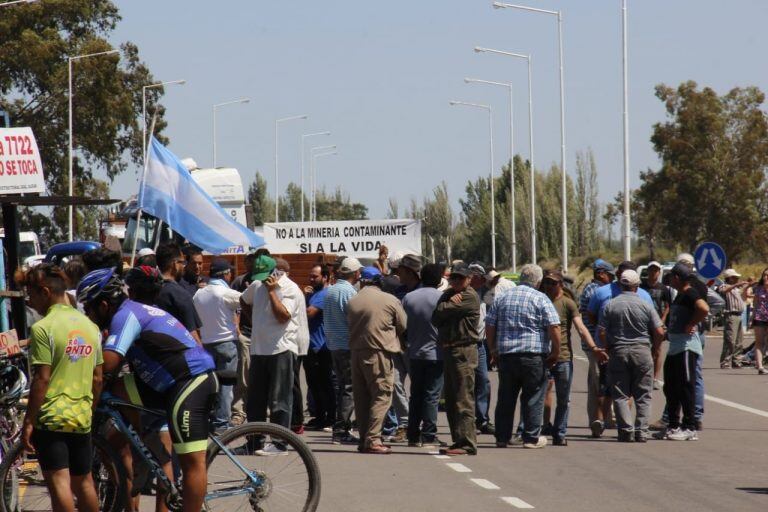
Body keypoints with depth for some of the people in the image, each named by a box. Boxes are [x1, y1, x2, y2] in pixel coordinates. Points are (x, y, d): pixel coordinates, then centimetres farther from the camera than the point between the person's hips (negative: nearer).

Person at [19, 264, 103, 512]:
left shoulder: (43, 328, -12)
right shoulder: (90, 326, 10)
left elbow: (42, 379, -15)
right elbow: (97, 378, 13)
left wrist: (28, 421, -11)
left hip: (51, 417, -7)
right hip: (82, 417, 7)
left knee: (58, 481, -8)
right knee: (83, 480, 17)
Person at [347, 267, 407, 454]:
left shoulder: (352, 302, 5)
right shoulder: (390, 301, -5)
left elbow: (350, 325, 12)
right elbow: (403, 327, 3)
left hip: (357, 352, 5)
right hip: (380, 352, -5)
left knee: (361, 397, 11)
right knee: (382, 396, -3)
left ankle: (364, 439, 13)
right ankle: (373, 440, -12)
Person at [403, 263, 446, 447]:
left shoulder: (408, 298, 3)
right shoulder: (441, 298, -10)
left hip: (414, 354, 4)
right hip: (435, 354, -4)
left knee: (415, 395, 11)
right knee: (432, 396, -2)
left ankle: (413, 435, 12)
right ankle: (428, 435, -5)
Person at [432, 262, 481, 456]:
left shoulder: (469, 297, -8)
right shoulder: (448, 295, 18)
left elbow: (442, 311, -14)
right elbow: (435, 319, 6)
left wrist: (447, 306, 6)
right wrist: (450, 303, -7)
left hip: (464, 351, -9)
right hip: (448, 351, 9)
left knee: (463, 400, -11)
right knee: (451, 400, 12)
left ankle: (467, 443, -13)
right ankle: (459, 440, 19)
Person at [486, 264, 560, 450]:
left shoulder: (502, 299, 10)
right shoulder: (541, 299, -4)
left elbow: (489, 326, 11)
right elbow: (554, 327, -11)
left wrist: (493, 349, 20)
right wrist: (556, 352, -1)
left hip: (505, 355, 4)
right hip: (533, 356, -4)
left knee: (506, 398, 11)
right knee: (533, 398, 3)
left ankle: (502, 437, 13)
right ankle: (531, 438, 2)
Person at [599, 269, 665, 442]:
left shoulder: (610, 305, -2)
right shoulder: (646, 306, -3)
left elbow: (602, 333, -3)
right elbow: (659, 332, -4)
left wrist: (609, 350, 11)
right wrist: (654, 351, 11)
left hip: (618, 352, 0)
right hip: (642, 351, 0)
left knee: (620, 395, 5)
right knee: (643, 395, 6)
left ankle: (626, 430, -5)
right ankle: (641, 431, 0)